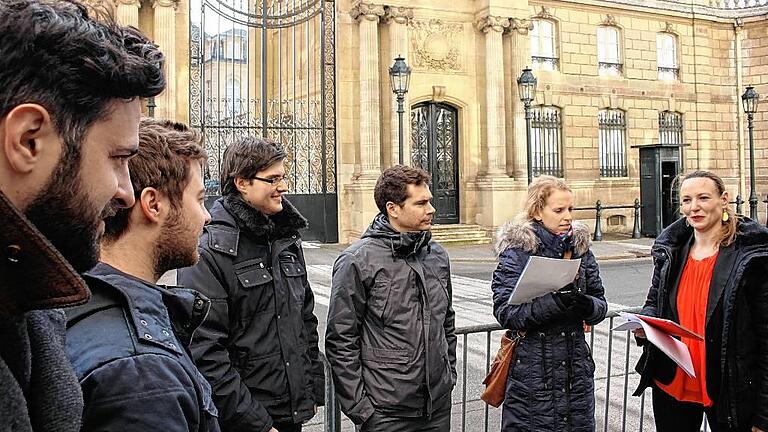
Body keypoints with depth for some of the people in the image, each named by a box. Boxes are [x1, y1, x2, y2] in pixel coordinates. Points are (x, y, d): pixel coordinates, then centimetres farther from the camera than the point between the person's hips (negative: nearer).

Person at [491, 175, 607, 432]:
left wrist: (588, 306, -15)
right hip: (531, 371, -4)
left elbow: (601, 304, 9)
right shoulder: (517, 249, -7)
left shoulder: (579, 246, 8)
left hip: (576, 369, 5)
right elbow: (505, 312, -16)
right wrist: (556, 302, -27)